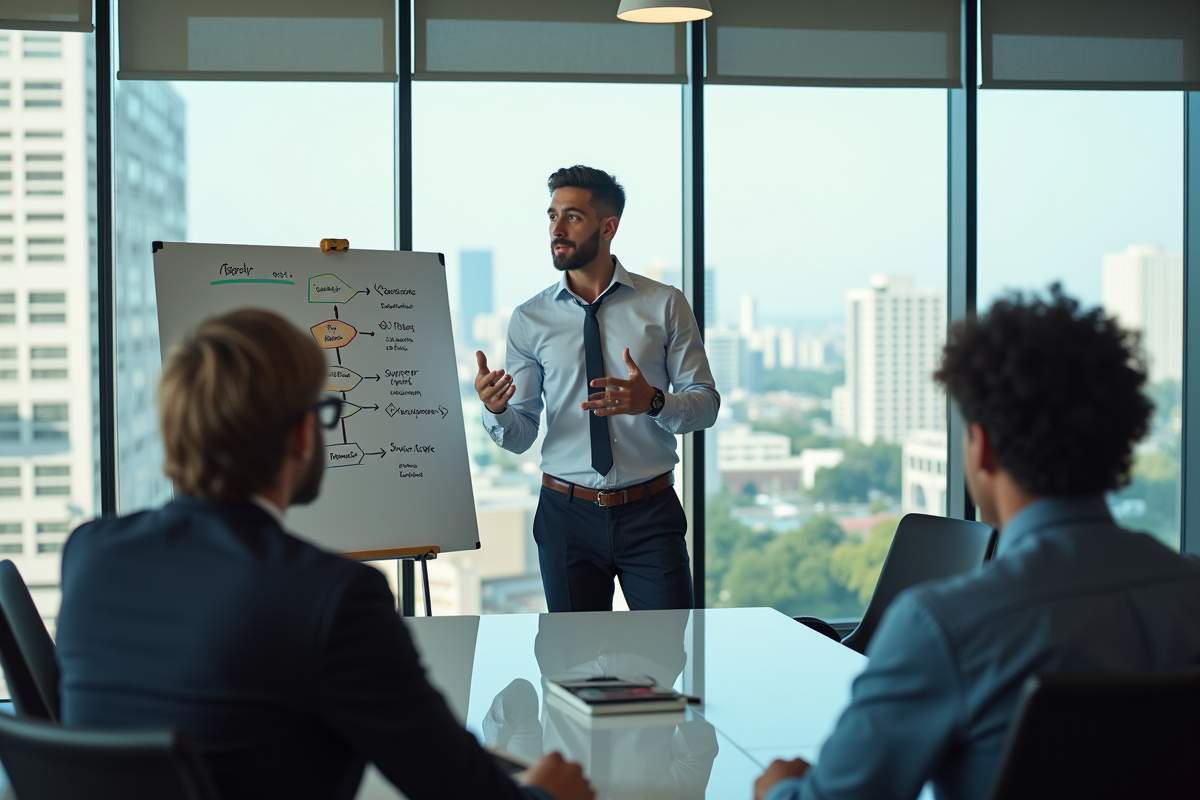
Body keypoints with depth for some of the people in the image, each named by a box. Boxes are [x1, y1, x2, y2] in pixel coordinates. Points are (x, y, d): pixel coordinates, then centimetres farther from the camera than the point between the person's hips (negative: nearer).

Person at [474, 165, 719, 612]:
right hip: (567, 513, 1)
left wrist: (652, 401, -20)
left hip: (650, 513, -1)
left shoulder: (665, 305, 1)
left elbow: (706, 403, -1)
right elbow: (520, 436, 1)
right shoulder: (530, 320, 3)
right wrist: (495, 409, -21)